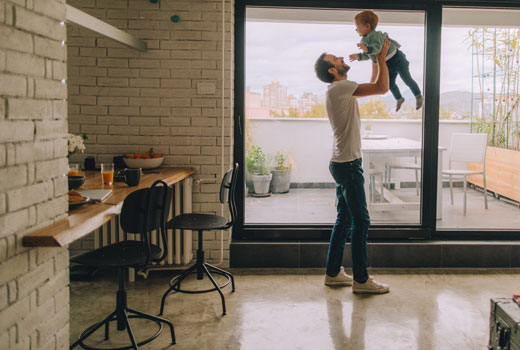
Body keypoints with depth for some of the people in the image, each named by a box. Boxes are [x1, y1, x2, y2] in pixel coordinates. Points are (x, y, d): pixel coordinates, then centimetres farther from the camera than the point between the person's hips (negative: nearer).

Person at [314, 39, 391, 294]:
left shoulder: (341, 90, 16)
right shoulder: (339, 88, -14)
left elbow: (373, 86, 27)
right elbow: (382, 88, -18)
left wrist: (377, 60, 21)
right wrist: (381, 57, -6)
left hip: (344, 163, 10)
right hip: (348, 164, -10)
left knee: (345, 219, 14)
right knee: (361, 220, -6)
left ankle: (333, 273, 21)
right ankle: (361, 279, 1)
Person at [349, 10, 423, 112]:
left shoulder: (375, 35, -27)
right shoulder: (364, 40, 1)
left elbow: (377, 47, -44)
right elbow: (368, 55, 9)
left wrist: (367, 49, -60)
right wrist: (359, 56, -4)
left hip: (397, 59, -9)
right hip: (388, 65, 9)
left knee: (407, 79, -3)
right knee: (390, 83, 15)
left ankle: (419, 97, 14)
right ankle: (399, 99, 39)